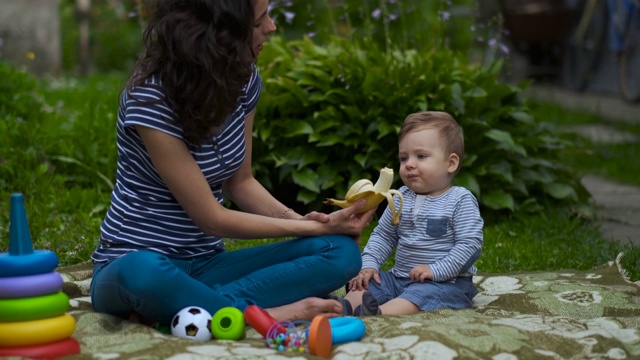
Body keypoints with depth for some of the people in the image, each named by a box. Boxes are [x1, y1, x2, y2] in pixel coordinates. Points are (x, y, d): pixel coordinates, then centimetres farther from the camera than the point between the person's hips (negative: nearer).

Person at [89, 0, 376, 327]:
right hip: (137, 263, -7)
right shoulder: (150, 98, -21)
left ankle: (188, 309, -22)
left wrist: (299, 219, -8)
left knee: (341, 251, -13)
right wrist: (314, 227, -15)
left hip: (206, 264, 7)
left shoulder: (243, 79, 0)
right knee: (143, 273, -43)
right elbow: (212, 219, -18)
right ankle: (266, 316, -23)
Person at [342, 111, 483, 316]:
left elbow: (470, 244, -15)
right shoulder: (402, 197, 11)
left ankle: (379, 314, -60)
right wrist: (368, 265, 2)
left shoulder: (461, 200, -7)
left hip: (445, 282, -7)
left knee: (419, 295, -36)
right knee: (365, 285, -14)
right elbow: (382, 236, 18)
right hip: (400, 277, 7)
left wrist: (436, 270, -22)